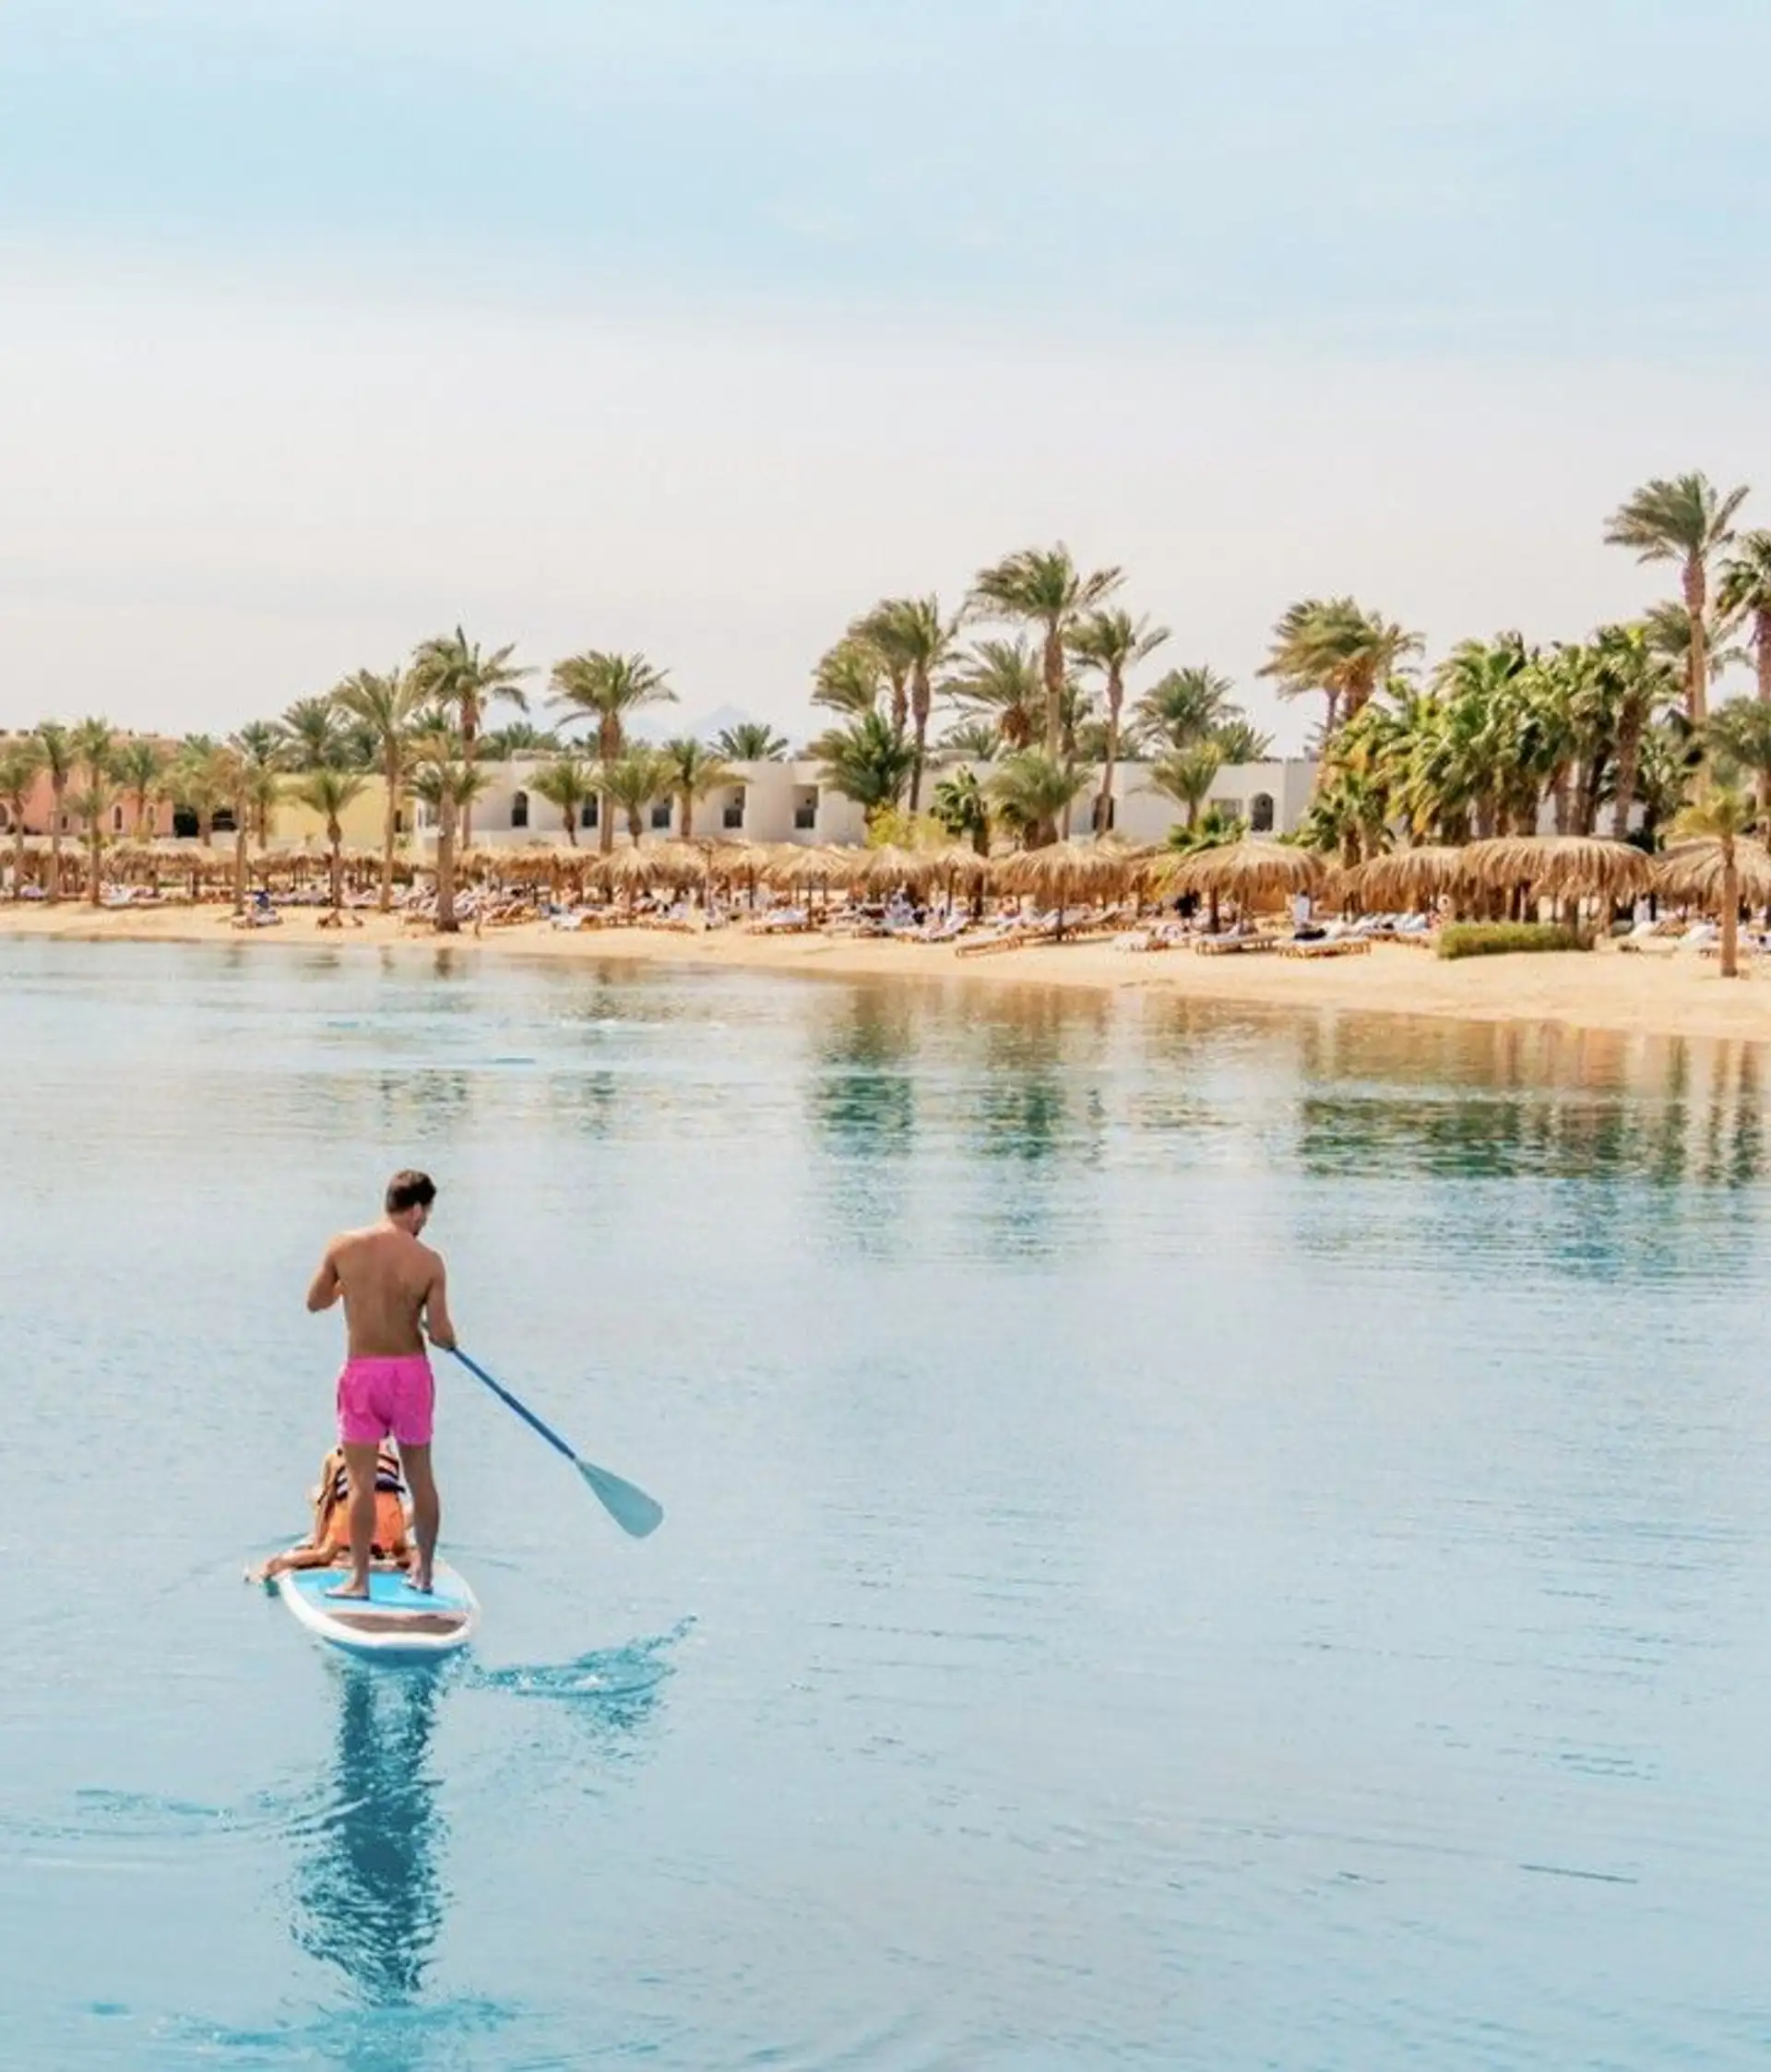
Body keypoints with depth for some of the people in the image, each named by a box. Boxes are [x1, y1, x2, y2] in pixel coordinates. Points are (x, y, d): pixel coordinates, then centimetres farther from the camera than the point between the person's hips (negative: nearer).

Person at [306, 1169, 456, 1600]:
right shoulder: (428, 1263, -11)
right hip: (410, 1371, 0)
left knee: (361, 1481, 4)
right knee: (420, 1476, 15)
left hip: (361, 1373, 0)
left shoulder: (343, 1246, -7)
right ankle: (424, 1570, 26)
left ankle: (358, 1578, 4)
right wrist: (448, 1338, 11)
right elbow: (441, 1335, -12)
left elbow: (315, 1302, 6)